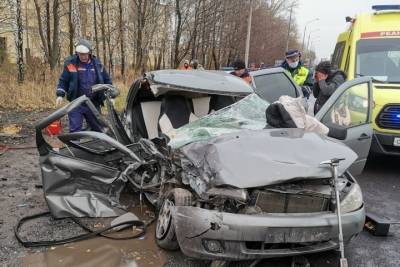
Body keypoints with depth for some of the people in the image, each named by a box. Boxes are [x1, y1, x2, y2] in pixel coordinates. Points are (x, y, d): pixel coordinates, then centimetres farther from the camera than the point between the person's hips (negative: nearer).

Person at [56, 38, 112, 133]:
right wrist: (60, 95, -9)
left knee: (98, 129, 14)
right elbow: (63, 81, 2)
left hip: (94, 104, 3)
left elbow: (107, 81, 14)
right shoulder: (71, 63, -4)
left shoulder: (97, 64, 4)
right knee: (75, 130, -3)